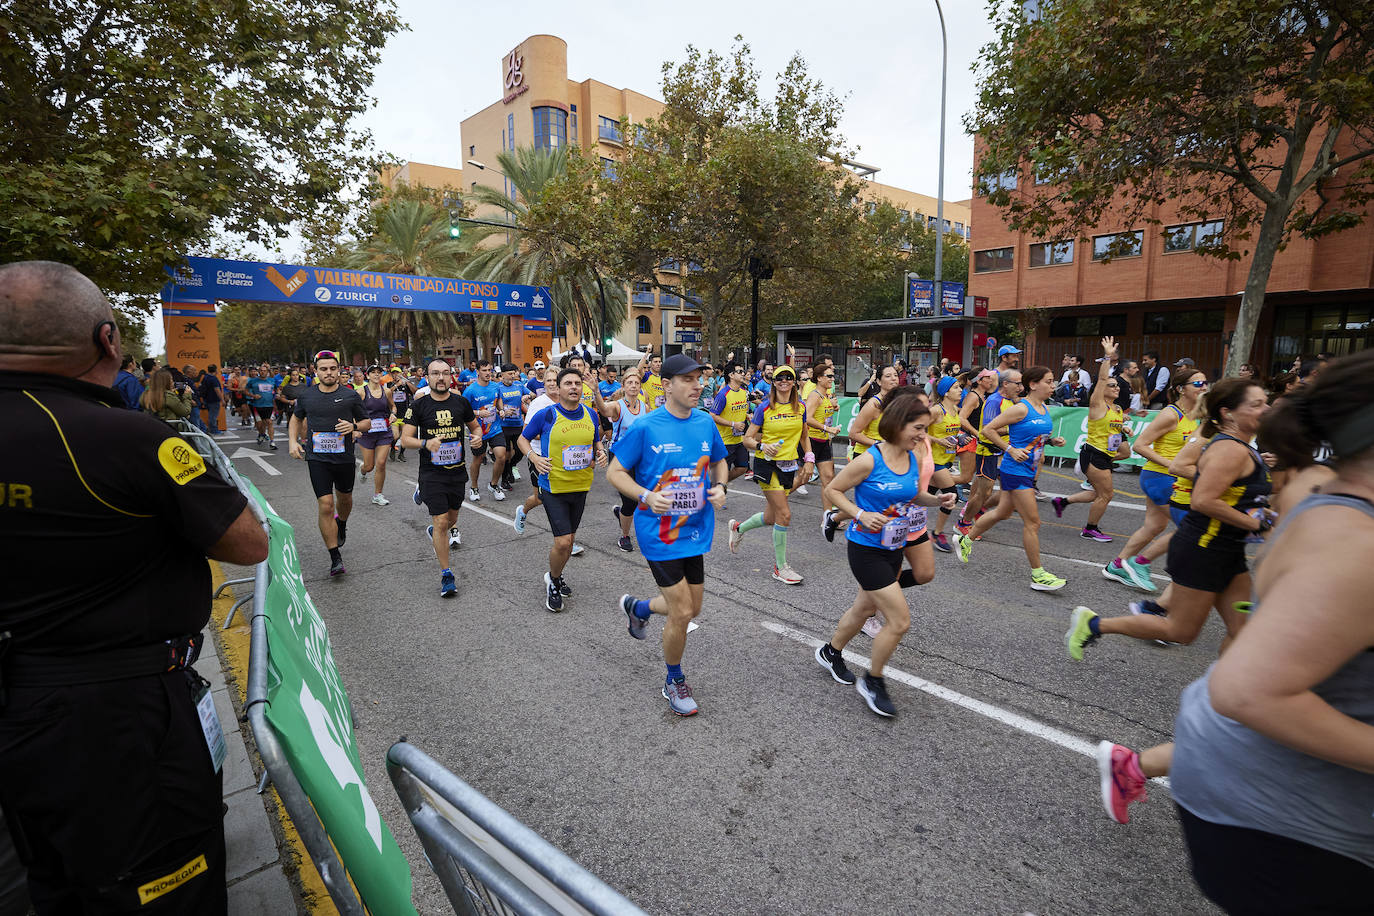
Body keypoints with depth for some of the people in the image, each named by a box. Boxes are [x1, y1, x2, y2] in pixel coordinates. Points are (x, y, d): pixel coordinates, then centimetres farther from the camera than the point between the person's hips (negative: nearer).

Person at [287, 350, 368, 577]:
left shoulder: (350, 395, -2)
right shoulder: (306, 395, 3)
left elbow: (366, 422, 6)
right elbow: (296, 418, 21)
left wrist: (354, 426, -15)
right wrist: (292, 441, 7)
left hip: (344, 457, 1)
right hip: (317, 458, 0)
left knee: (344, 497, 19)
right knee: (325, 505, -8)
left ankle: (341, 524, 56)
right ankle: (335, 558, -2)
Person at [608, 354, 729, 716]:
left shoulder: (706, 424, 1)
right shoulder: (645, 427, -14)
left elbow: (718, 462, 18)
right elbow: (614, 472, -7)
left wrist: (720, 488, -3)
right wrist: (646, 496, -23)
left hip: (695, 530, 6)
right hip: (659, 533, -6)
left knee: (691, 608, 16)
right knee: (681, 613, -2)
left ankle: (637, 607, 46)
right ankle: (675, 683, 26)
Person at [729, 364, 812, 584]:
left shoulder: (800, 407, 6)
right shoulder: (765, 408, -7)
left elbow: (804, 436, 18)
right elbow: (747, 439, -5)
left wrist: (808, 460, 6)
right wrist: (762, 446, -24)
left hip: (788, 465, 6)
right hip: (767, 464, -5)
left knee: (770, 518, 11)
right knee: (784, 514, -12)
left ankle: (738, 528, 42)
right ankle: (780, 567, 3)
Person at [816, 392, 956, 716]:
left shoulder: (915, 458, -1)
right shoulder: (869, 461, -22)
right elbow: (832, 489, -13)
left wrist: (937, 500, -6)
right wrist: (861, 515, -24)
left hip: (894, 548, 8)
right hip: (866, 548, -8)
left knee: (865, 608, 24)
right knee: (900, 620, -7)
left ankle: (830, 653, 49)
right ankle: (873, 682, 17)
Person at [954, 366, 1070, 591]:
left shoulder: (1045, 409, 10)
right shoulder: (1021, 408, -15)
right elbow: (988, 429, -16)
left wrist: (1052, 441, 4)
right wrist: (1011, 450, -19)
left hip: (1028, 471, 9)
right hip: (1015, 470, -9)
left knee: (1003, 512, 19)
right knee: (1032, 522, -5)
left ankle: (965, 540, 36)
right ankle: (1038, 575, 5)